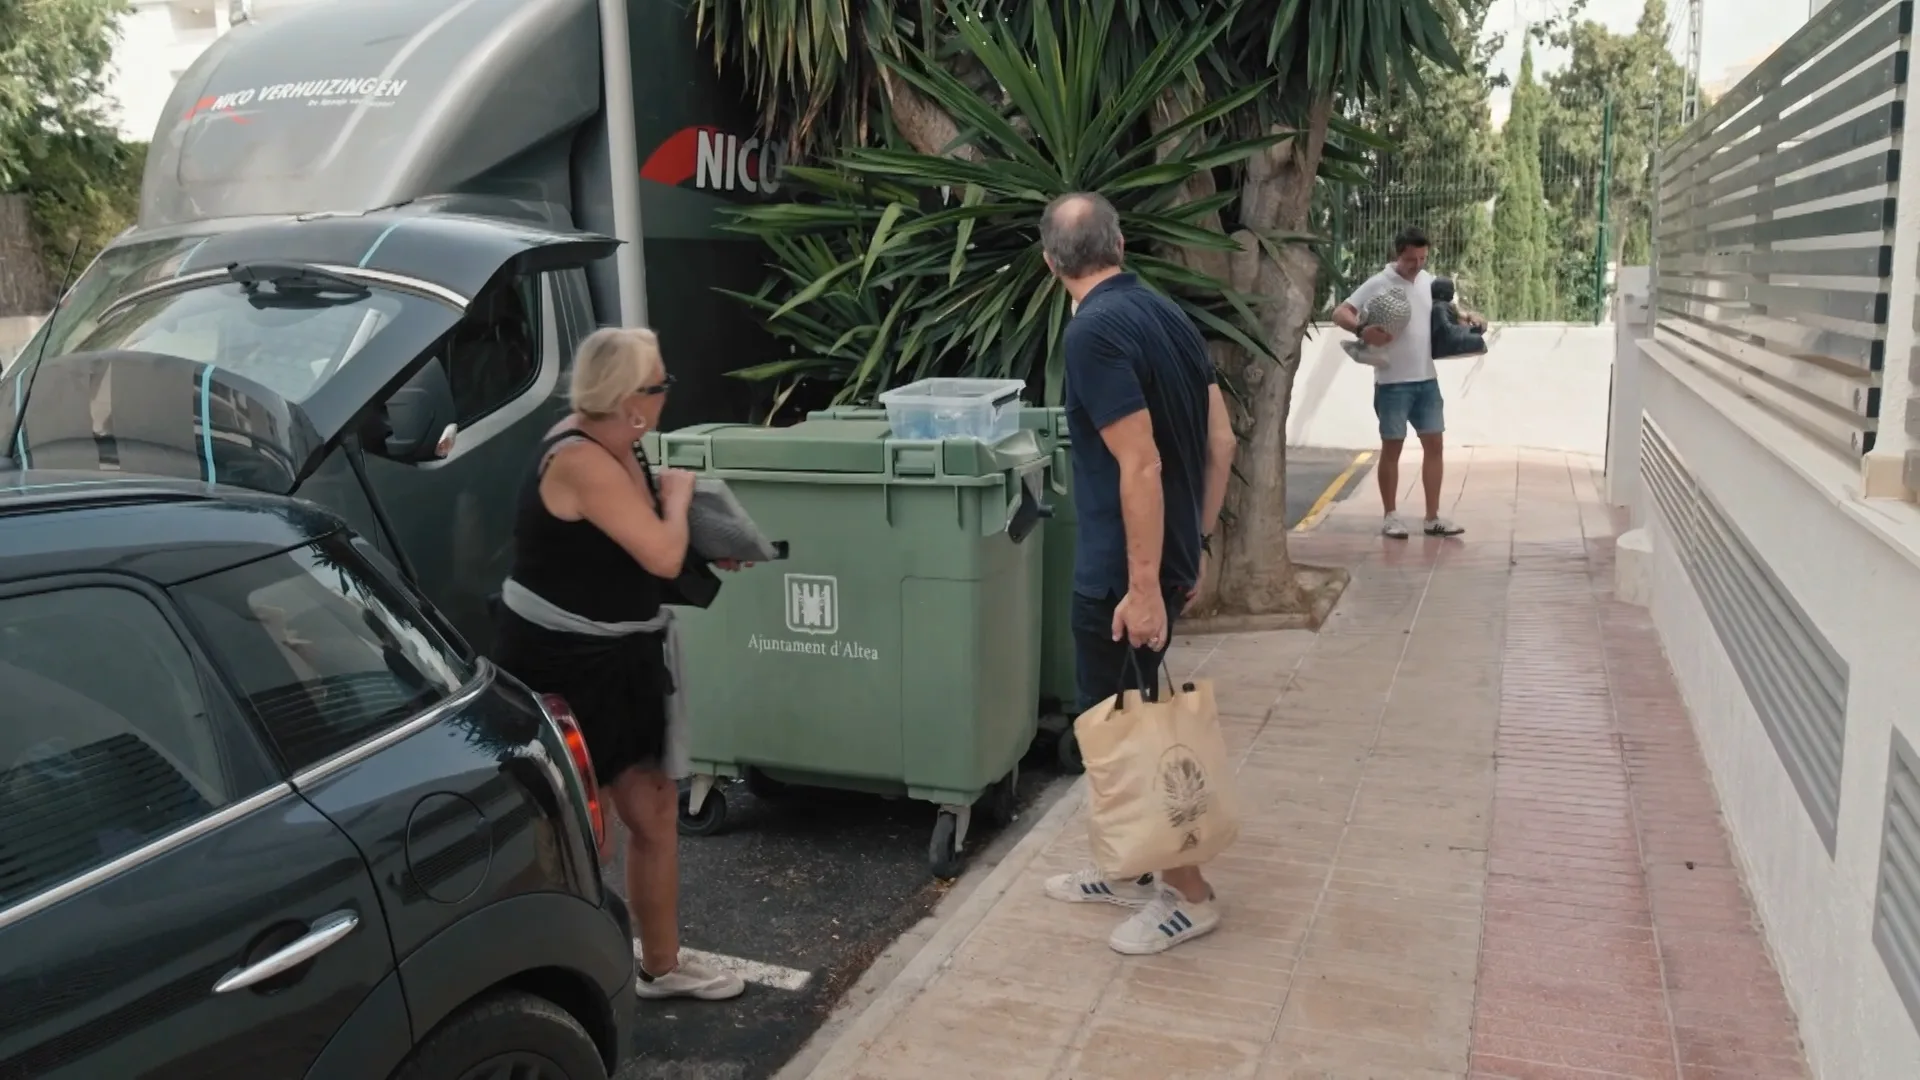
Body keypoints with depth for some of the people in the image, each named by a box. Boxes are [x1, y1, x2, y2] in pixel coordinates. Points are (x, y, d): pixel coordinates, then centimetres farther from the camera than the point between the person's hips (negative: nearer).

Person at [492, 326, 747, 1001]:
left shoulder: (620, 447, 5)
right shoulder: (579, 460, -25)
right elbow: (662, 556, -26)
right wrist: (677, 493, -8)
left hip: (619, 659, 9)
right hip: (561, 666, -9)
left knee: (654, 812, 14)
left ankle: (662, 965, 30)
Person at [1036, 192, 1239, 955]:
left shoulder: (1095, 330, -18)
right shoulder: (1166, 314, 8)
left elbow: (1141, 467, -24)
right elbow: (1221, 443, 10)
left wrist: (1144, 584, -21)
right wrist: (1196, 544, 16)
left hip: (1124, 570, -9)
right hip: (1167, 556, 9)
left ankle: (1189, 895, 15)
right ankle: (1135, 869, 32)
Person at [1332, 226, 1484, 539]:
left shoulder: (1429, 282, 8)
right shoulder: (1379, 284, -9)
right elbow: (1339, 314, -13)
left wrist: (1468, 316, 4)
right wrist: (1363, 330, -30)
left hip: (1427, 379, 6)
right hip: (1393, 382, -6)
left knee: (1434, 444, 6)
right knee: (1392, 447, 2)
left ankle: (1432, 518, 13)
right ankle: (1390, 516, 12)